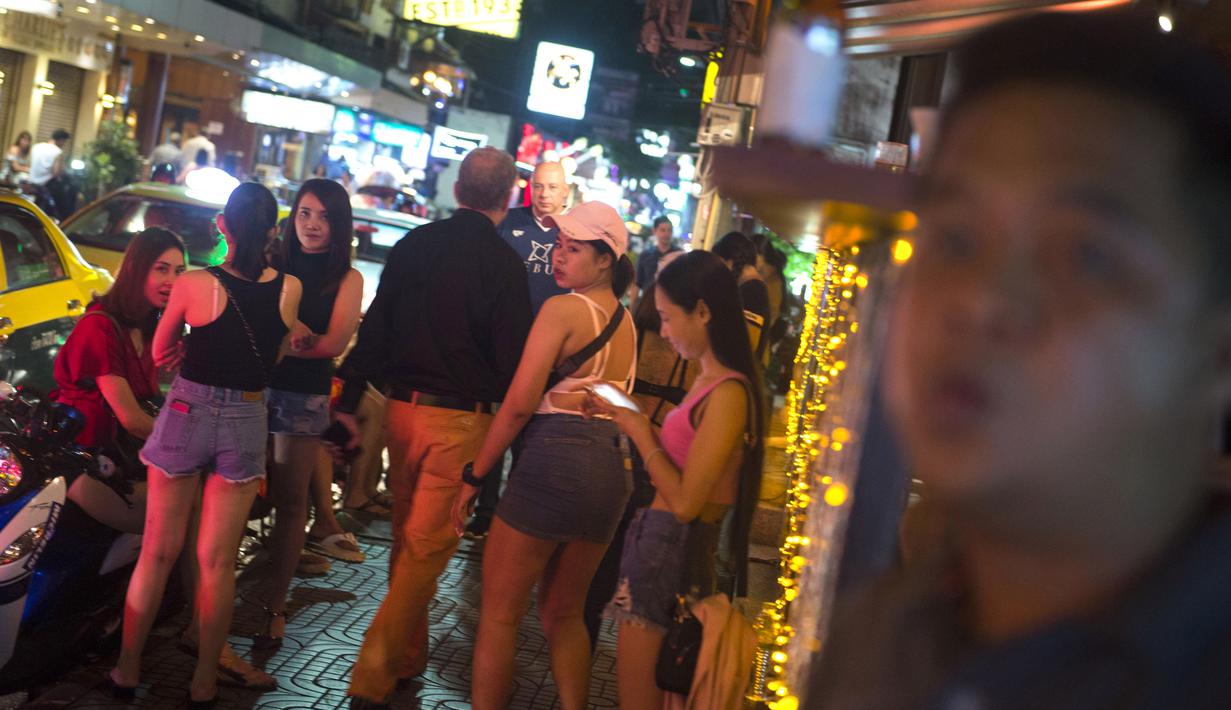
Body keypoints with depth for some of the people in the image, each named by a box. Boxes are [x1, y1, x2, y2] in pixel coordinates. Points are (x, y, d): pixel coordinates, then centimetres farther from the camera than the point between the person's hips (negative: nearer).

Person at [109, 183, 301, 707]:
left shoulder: (194, 284, -12)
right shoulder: (289, 289, -6)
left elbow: (159, 354, 2)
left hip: (187, 414, -1)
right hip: (246, 424, 1)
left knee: (158, 553, 12)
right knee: (217, 562, 9)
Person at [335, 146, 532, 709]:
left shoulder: (413, 245, 3)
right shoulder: (504, 263, -10)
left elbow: (374, 329, 5)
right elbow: (510, 360, -11)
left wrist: (349, 401, 9)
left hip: (403, 408, 5)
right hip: (462, 418, -5)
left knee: (406, 539, 20)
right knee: (426, 547, 2)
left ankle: (407, 656, 35)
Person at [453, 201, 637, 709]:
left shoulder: (562, 308, -8)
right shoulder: (627, 323, 15)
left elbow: (518, 404, -12)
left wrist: (473, 476, -6)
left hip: (554, 458, -8)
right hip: (610, 466, 8)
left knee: (500, 612, 5)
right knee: (564, 613, 21)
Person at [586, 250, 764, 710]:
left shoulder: (728, 393, -22)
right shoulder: (708, 381, 7)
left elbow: (685, 501, -23)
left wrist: (640, 433, -11)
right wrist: (624, 417, 8)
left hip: (677, 547, -8)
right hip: (660, 537, 8)